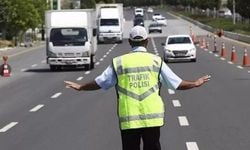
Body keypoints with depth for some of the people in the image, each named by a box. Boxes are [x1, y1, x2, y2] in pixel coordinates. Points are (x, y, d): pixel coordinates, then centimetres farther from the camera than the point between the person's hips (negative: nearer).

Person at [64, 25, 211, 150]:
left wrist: (80, 87, 26)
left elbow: (100, 82, 9)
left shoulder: (119, 62, 1)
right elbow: (176, 83, 5)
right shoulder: (156, 61, 1)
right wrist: (195, 83, 22)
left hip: (128, 120, 0)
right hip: (152, 117, 0)